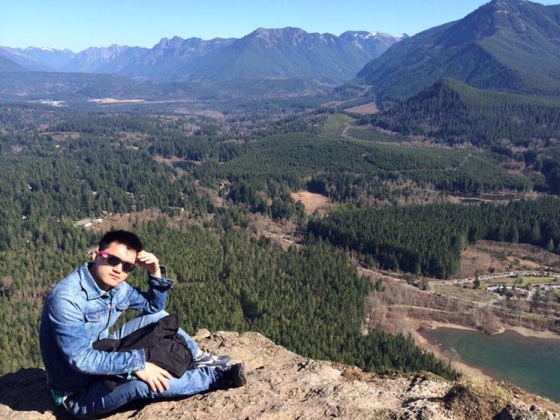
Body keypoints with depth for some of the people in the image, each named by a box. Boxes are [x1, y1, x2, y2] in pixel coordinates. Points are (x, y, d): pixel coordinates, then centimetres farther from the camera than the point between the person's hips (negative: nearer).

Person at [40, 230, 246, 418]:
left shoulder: (116, 287, -5)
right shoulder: (66, 298, -29)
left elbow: (154, 306, 7)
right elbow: (81, 359, -35)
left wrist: (155, 274, -11)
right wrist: (137, 363, -35)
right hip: (79, 393, -8)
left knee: (157, 317, 2)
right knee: (141, 381, -34)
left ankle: (198, 359, 10)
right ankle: (216, 375, -15)